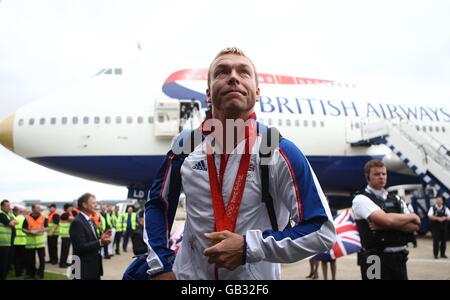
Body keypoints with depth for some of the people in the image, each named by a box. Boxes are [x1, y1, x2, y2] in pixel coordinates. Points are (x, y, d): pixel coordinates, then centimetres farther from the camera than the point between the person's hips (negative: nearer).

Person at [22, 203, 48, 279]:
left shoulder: (43, 218, 2)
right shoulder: (27, 218, -3)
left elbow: (46, 228, 7)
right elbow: (23, 229, -1)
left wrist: (42, 230, -14)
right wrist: (30, 232, -17)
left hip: (41, 242, 1)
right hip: (30, 242, 0)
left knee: (42, 258, -1)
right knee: (30, 259, 8)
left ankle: (40, 274, 9)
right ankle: (31, 274, 21)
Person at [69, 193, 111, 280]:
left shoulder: (90, 221, 14)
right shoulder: (77, 222, -16)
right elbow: (80, 247, -22)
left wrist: (101, 238, 1)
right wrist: (100, 242, -27)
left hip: (94, 267, 9)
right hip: (84, 269, -9)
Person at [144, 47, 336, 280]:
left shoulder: (280, 152, -16)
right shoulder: (186, 146, -5)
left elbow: (322, 231, -18)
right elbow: (157, 203, 9)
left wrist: (249, 247, -24)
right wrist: (161, 267, 0)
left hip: (255, 275, -3)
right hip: (187, 274, 3)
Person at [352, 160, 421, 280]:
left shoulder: (396, 199, 14)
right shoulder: (361, 199, -7)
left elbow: (415, 226, 3)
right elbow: (387, 219, -21)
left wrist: (387, 225, -14)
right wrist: (413, 216, -4)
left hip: (399, 258, 6)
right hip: (376, 260, -6)